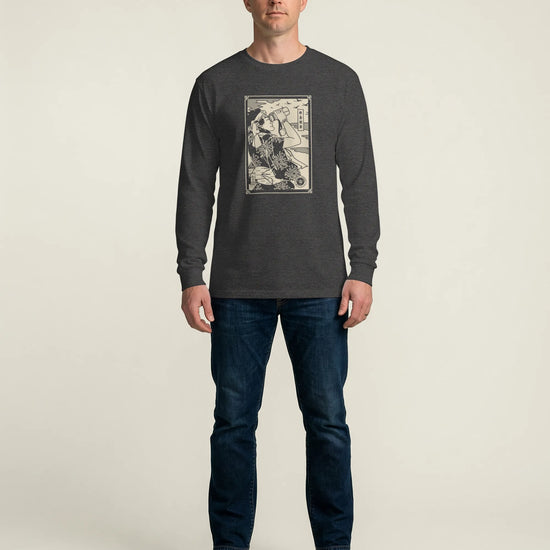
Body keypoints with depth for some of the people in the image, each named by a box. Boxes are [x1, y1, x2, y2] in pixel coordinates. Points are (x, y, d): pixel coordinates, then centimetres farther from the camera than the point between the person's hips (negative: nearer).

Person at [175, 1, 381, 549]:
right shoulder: (215, 85, 6)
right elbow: (195, 187, 5)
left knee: (327, 420, 4)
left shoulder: (339, 82, 6)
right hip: (238, 290, 0)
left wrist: (363, 270, -2)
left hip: (319, 287, 0)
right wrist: (191, 276, -1)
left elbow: (360, 182, 5)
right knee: (234, 422, 6)